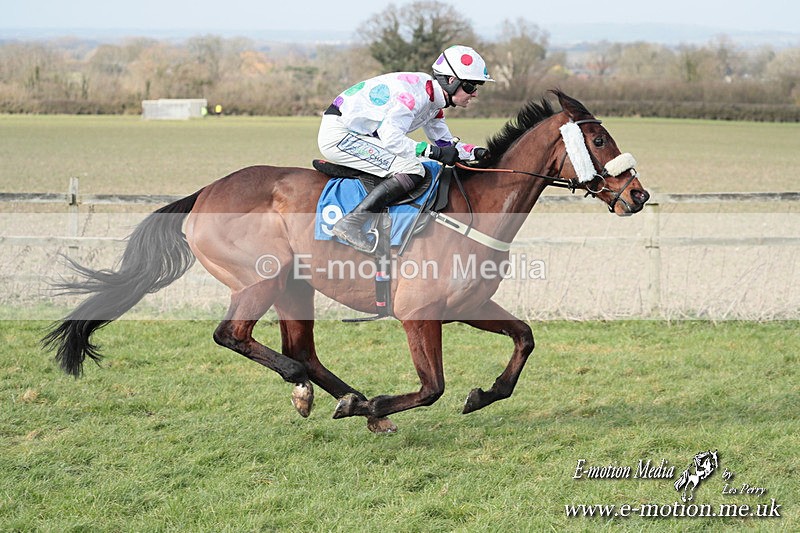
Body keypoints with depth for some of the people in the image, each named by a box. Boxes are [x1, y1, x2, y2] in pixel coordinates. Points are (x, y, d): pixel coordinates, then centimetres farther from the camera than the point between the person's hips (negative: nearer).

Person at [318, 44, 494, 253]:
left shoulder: (434, 101, 10)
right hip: (337, 134, -10)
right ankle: (351, 223, -25)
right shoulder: (416, 92, -20)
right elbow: (390, 136, -29)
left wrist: (475, 152, 3)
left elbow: (446, 143, 20)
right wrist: (433, 152, -27)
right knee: (412, 169, -20)